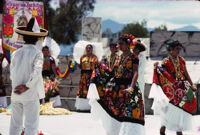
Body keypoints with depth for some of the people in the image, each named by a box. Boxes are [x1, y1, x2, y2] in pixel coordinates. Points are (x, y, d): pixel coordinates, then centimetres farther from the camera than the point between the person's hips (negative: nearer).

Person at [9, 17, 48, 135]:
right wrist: (26, 87, -12)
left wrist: (18, 87, 2)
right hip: (31, 95, -4)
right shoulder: (37, 53, -8)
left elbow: (12, 74, 5)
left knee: (15, 125, 11)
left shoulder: (16, 53, 5)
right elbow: (36, 72, -19)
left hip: (15, 95, 5)